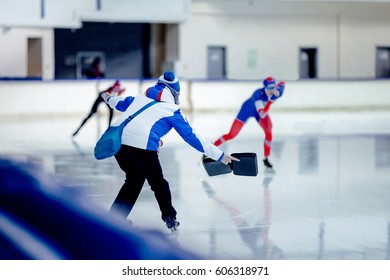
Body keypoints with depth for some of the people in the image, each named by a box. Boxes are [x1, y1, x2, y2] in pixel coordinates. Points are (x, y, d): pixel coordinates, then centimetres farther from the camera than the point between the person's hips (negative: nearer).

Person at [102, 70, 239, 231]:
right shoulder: (172, 110, 12)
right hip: (141, 145, -6)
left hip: (116, 138, 6)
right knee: (158, 183, 16)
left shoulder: (140, 98, 25)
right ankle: (170, 219, 23)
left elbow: (122, 103, 45)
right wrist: (219, 156, 19)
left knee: (134, 179, 26)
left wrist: (110, 99, 70)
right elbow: (191, 137, 13)